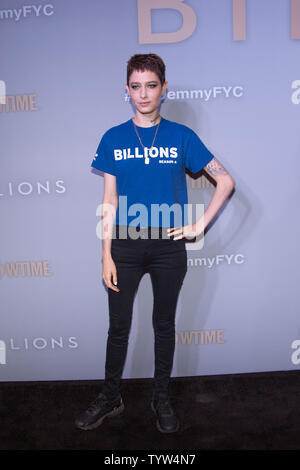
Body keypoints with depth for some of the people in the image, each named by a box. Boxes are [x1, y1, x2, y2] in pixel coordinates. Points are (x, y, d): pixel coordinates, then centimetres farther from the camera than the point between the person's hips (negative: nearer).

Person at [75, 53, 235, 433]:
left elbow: (226, 181, 1)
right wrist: (106, 255, -2)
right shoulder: (113, 138, 3)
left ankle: (161, 397, 33)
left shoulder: (181, 136, 0)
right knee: (118, 326, 10)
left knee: (164, 323, 13)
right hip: (125, 244, 1)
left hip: (168, 246, 0)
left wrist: (199, 225, -6)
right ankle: (110, 397, 31)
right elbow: (110, 200, 2)